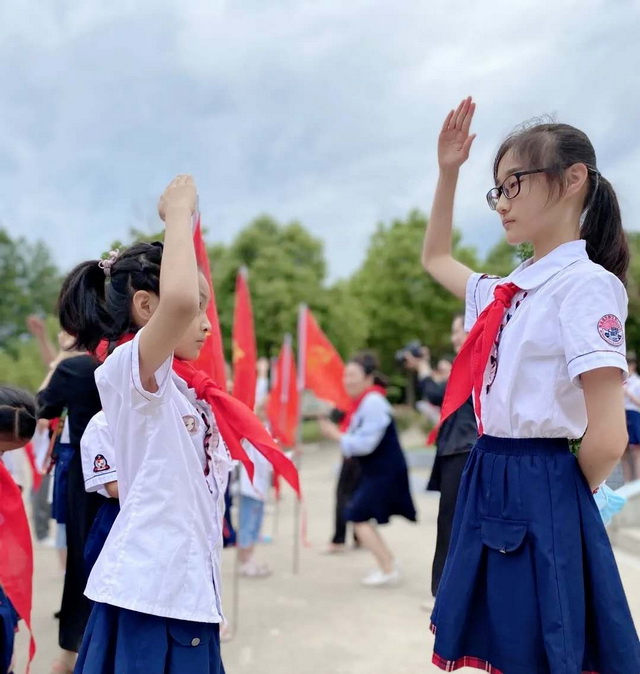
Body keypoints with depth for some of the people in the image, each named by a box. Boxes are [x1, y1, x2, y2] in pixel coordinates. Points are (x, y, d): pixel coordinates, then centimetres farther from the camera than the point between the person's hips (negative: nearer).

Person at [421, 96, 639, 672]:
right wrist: (448, 173, 20)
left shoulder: (585, 284, -13)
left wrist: (566, 496, -3)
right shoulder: (507, 293, 11)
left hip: (539, 497, -8)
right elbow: (435, 260, 31)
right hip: (488, 486, 8)